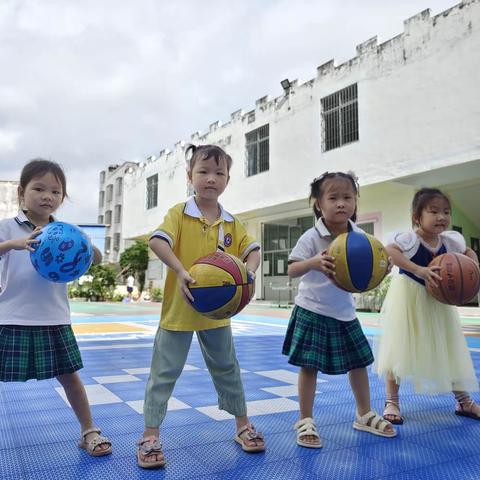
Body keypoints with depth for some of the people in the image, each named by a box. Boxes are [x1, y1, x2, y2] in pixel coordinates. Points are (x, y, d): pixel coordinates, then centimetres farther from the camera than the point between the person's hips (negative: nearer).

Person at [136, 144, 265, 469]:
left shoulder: (231, 223, 3)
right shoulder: (179, 213, -9)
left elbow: (253, 250, 1)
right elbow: (157, 241, -23)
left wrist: (248, 272, -21)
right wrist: (181, 272, -36)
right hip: (179, 308, -4)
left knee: (227, 368, 18)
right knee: (165, 372, 5)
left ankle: (243, 425, 35)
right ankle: (150, 435, 19)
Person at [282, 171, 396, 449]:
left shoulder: (359, 236, -2)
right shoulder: (312, 237, -16)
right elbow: (292, 270, -21)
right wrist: (314, 262, -40)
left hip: (344, 311, 5)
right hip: (312, 311, -5)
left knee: (359, 363, 14)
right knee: (309, 365, -1)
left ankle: (364, 415, 34)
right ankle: (306, 422, 16)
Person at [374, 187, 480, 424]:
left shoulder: (450, 240, -2)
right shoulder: (410, 238, -20)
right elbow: (389, 251, -37)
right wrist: (420, 270, -42)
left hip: (437, 301, 6)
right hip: (408, 300, -6)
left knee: (450, 349, 14)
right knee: (400, 350, 0)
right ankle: (392, 401, 13)